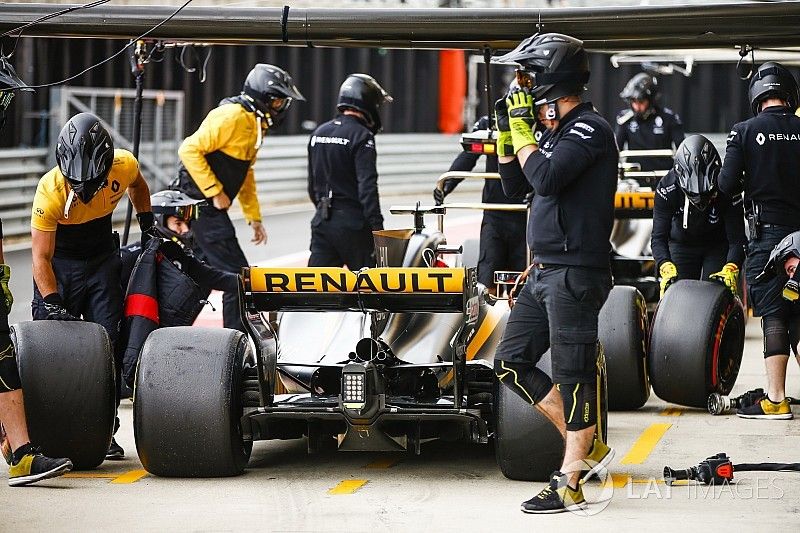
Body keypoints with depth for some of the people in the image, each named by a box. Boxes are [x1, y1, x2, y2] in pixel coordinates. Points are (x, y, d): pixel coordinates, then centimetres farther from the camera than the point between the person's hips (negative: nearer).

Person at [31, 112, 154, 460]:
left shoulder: (124, 166, -18)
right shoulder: (50, 189, -28)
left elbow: (138, 186, 12)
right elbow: (41, 257, -26)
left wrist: (147, 226, 8)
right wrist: (51, 303, -35)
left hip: (102, 261, 3)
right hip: (59, 264, -3)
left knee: (107, 344, -4)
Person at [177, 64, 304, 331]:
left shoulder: (255, 123, 16)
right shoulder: (231, 116, -16)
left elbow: (246, 174, 25)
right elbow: (190, 150, -22)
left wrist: (254, 217, 21)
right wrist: (215, 191, -21)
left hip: (212, 207, 10)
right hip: (201, 203, -10)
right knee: (237, 276, -11)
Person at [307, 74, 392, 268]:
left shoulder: (318, 133, 12)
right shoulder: (361, 136, -12)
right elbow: (367, 187, -19)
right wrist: (377, 225, -19)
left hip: (321, 221, 7)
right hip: (352, 223, -7)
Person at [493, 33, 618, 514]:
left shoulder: (590, 129, -13)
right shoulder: (561, 131, 16)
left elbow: (546, 178, -26)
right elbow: (514, 185, 25)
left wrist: (523, 132, -12)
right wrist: (507, 131, 14)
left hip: (576, 274, -10)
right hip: (545, 272, 10)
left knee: (573, 375, -6)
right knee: (512, 363, 12)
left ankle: (569, 486, -3)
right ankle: (589, 445, 18)